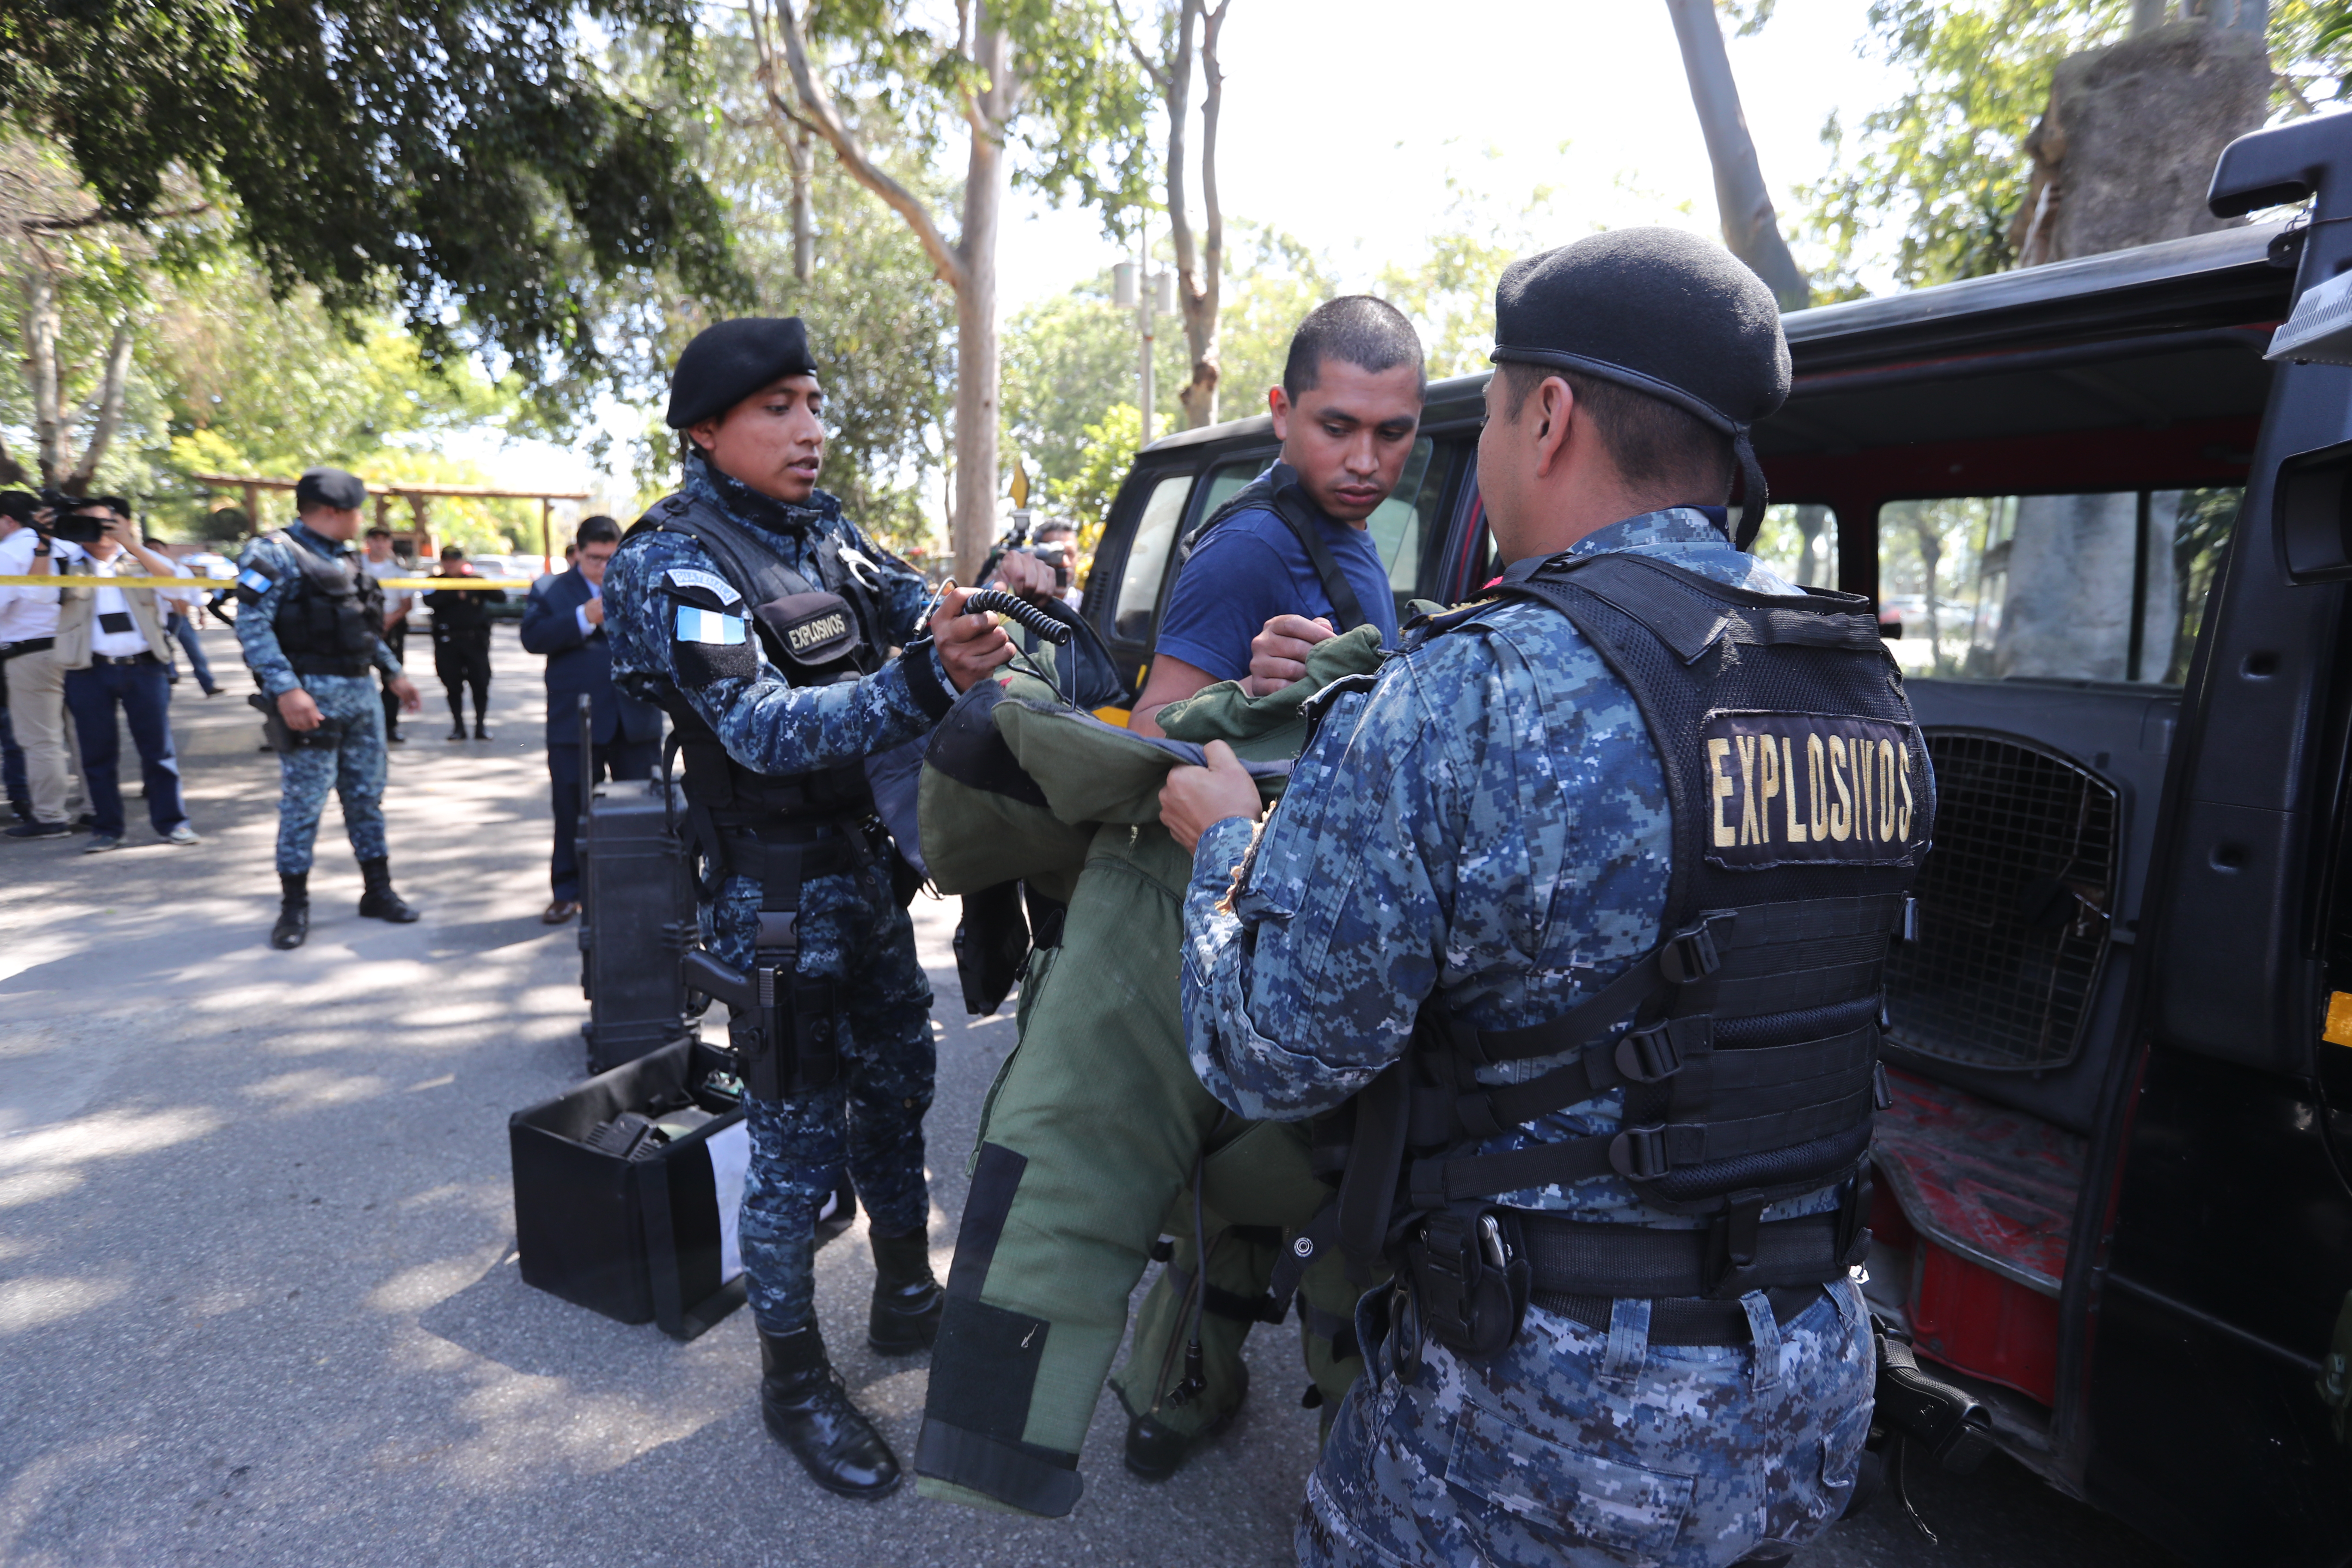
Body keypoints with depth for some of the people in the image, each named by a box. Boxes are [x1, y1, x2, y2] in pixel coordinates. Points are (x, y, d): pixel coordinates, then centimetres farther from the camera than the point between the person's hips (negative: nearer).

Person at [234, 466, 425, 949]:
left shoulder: (345, 560, 17)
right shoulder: (275, 555, -9)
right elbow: (252, 625, -16)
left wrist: (395, 673, 21)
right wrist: (286, 689, -24)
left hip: (362, 693, 8)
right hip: (312, 696, -7)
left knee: (366, 796, 12)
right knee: (302, 803, -1)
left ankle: (378, 891, 20)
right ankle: (294, 907, 9)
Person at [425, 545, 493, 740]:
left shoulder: (475, 579, 9)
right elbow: (430, 601, -10)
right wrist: (456, 594, -14)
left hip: (475, 640, -1)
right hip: (447, 641, 1)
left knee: (480, 683, -3)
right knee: (453, 685, 2)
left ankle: (481, 725, 6)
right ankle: (458, 726, 10)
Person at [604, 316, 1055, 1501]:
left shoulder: (822, 527, 5)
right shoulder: (678, 563, -17)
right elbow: (768, 731, -30)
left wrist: (997, 588, -16)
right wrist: (927, 679, -46)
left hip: (871, 869, 7)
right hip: (777, 898, -7)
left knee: (896, 1088, 19)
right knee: (796, 1141, 4)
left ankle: (907, 1298, 40)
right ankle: (793, 1381, 25)